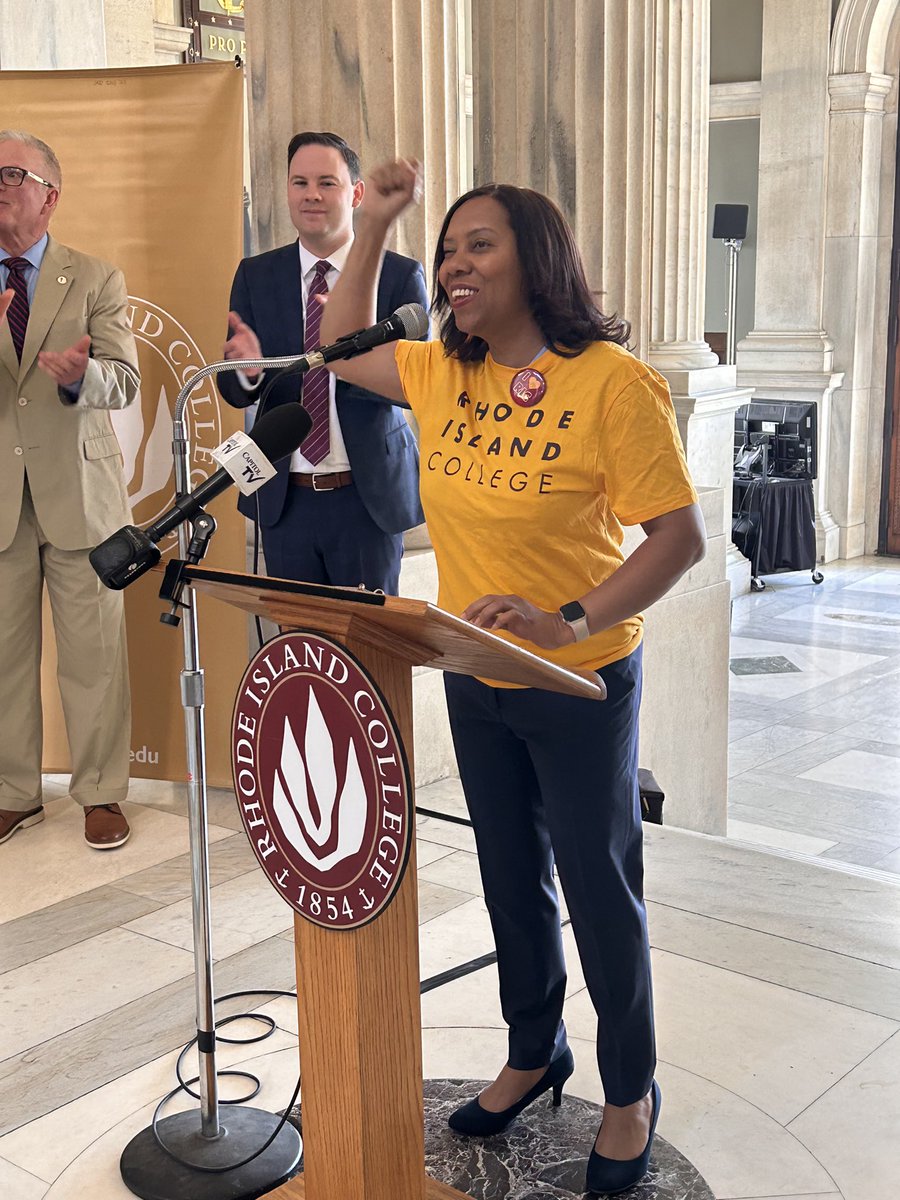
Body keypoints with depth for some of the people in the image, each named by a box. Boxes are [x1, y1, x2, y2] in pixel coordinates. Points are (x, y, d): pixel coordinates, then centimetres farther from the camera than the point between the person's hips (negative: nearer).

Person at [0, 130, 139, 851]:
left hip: (80, 491, -2)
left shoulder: (96, 280, 3)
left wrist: (81, 374, -31)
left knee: (94, 650, 4)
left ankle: (101, 793, 17)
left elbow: (125, 382, -8)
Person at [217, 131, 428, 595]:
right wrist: (248, 368, -22)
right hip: (284, 498, 2)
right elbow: (232, 391, 2)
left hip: (370, 494, -2)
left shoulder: (401, 274, -3)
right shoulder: (255, 275, 5)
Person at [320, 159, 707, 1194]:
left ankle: (631, 1092, 30)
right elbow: (342, 348, 17)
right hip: (474, 680, 6)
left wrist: (567, 624, -33)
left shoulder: (612, 381, -19)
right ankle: (534, 1053, 42)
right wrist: (372, 228, 6)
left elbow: (680, 535, -22)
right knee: (510, 877, 20)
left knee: (599, 887, 8)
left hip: (582, 682, -6)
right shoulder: (444, 377, 1)